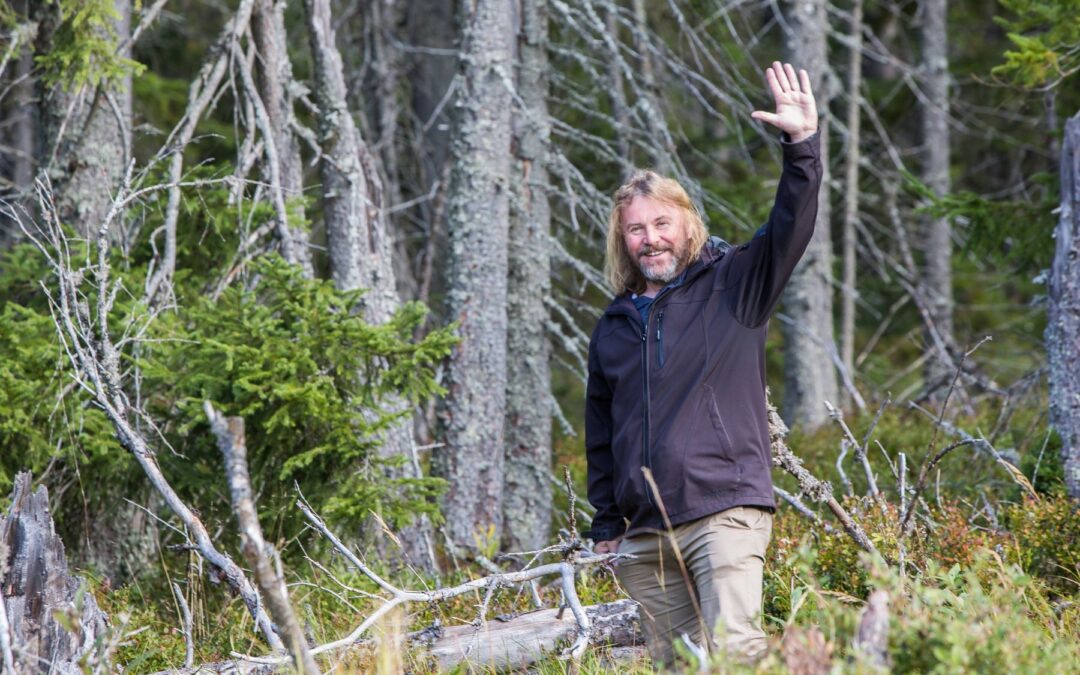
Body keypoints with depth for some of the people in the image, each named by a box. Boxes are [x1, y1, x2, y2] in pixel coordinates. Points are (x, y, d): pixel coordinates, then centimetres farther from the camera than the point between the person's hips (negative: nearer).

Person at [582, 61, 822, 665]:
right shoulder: (613, 327, 19)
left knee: (734, 647, -21)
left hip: (725, 509, -5)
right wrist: (606, 527, 20)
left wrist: (802, 145, -24)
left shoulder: (732, 285, 6)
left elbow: (791, 229, -10)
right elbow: (600, 435, 24)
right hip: (644, 534, 5)